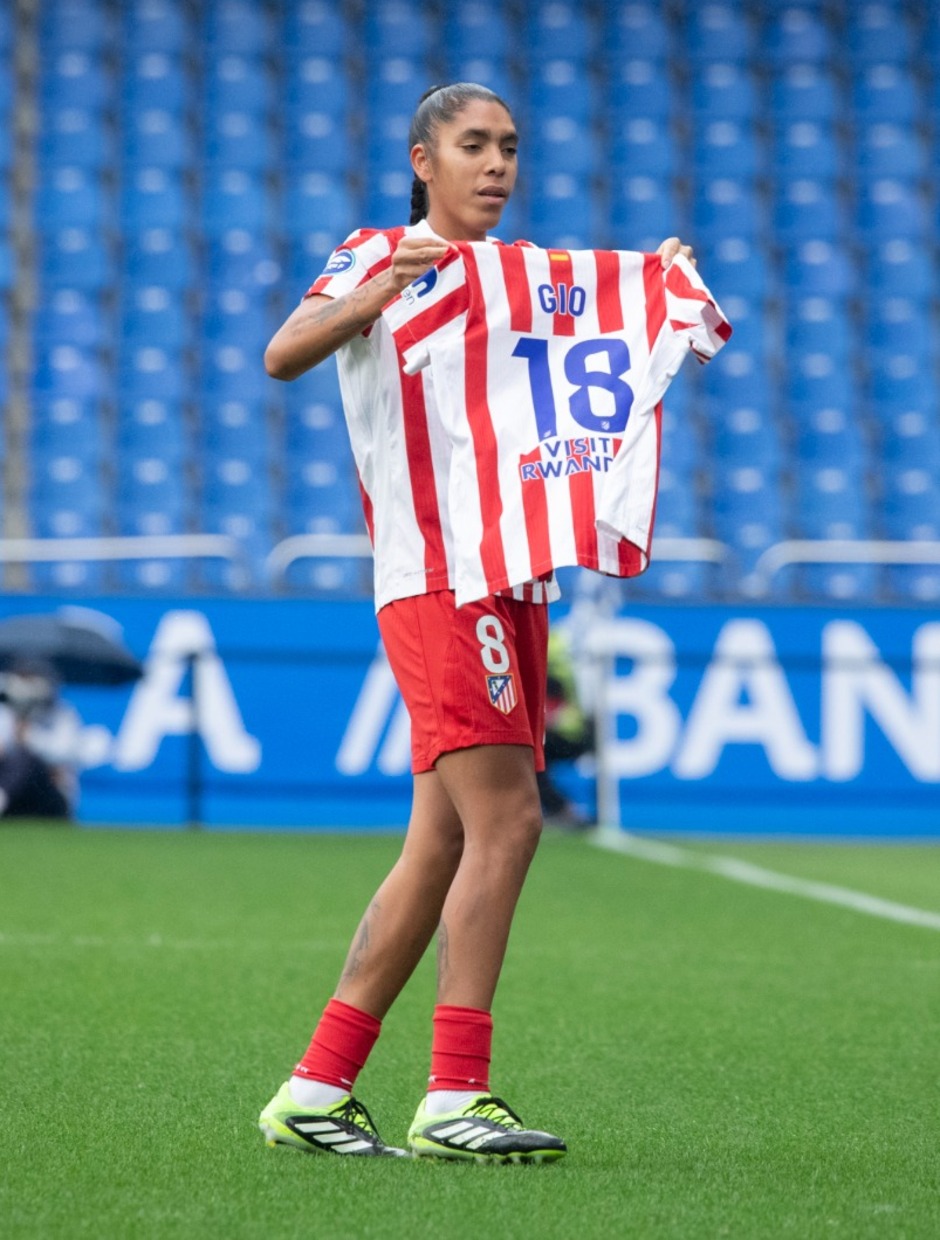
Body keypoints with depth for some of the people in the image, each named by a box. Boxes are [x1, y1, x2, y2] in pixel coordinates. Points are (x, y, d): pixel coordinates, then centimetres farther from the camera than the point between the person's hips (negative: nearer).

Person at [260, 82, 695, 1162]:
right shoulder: (378, 258, 0)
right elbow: (282, 356, -16)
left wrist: (657, 283, 9)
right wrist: (380, 288, -32)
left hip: (516, 584, 8)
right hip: (435, 578, -8)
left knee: (444, 849, 5)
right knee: (505, 822, -18)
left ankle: (313, 1091, 9)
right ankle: (454, 1098, -16)